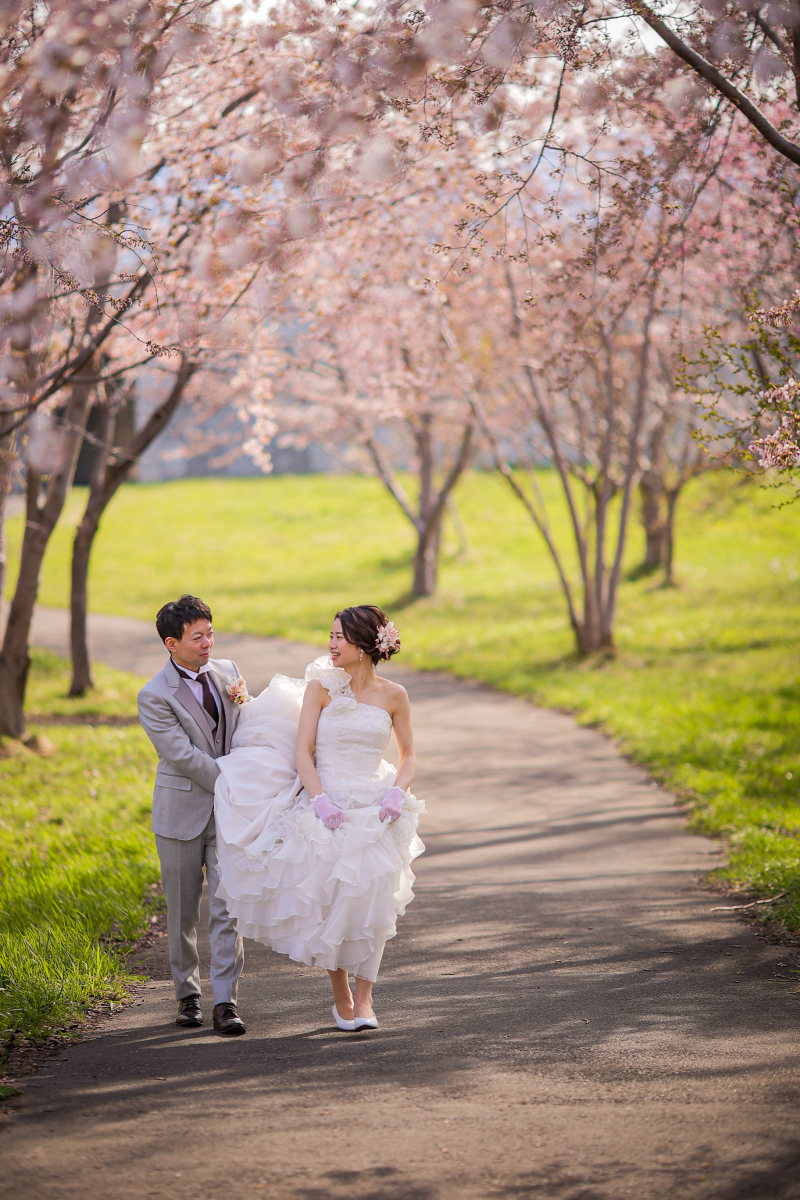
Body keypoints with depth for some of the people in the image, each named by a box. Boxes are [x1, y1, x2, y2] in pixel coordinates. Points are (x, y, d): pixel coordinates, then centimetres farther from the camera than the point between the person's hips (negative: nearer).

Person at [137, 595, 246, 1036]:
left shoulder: (227, 671, 5)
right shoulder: (154, 696, -12)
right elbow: (184, 756, -16)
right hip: (182, 811, -3)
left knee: (227, 907, -5)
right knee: (183, 912, 8)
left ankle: (225, 1001, -5)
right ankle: (188, 994, 24)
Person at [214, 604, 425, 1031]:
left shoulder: (393, 695, 1)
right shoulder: (321, 686, -2)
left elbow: (408, 756, 12)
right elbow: (302, 751, -4)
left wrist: (397, 793, -7)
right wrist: (321, 800, -16)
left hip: (374, 810, 1)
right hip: (326, 807, 0)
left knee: (372, 900, -7)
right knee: (329, 902, 2)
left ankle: (364, 998, 5)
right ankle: (340, 995, 20)